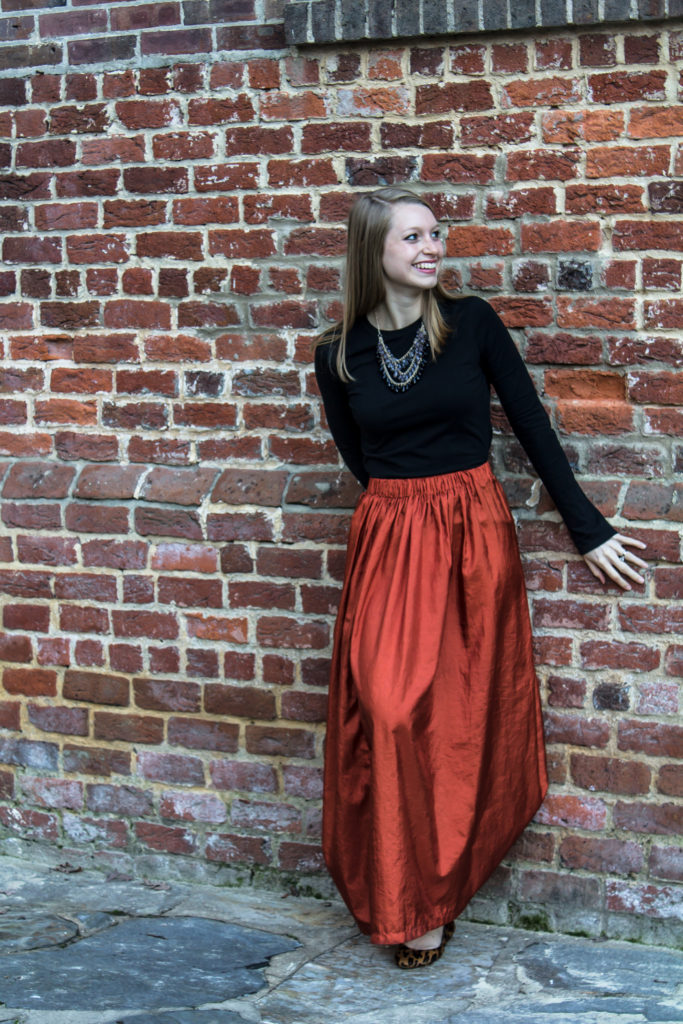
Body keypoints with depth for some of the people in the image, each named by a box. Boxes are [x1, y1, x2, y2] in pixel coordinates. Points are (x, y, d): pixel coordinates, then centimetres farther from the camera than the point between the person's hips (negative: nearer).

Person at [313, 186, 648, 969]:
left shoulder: (471, 323, -2)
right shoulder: (339, 354, 1)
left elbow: (533, 427, 1)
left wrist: (588, 530, 3)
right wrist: (410, 505, 6)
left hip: (474, 536, -1)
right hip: (387, 544, 1)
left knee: (458, 721, 4)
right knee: (389, 715, -5)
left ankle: (434, 898, 20)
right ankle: (402, 898, 13)